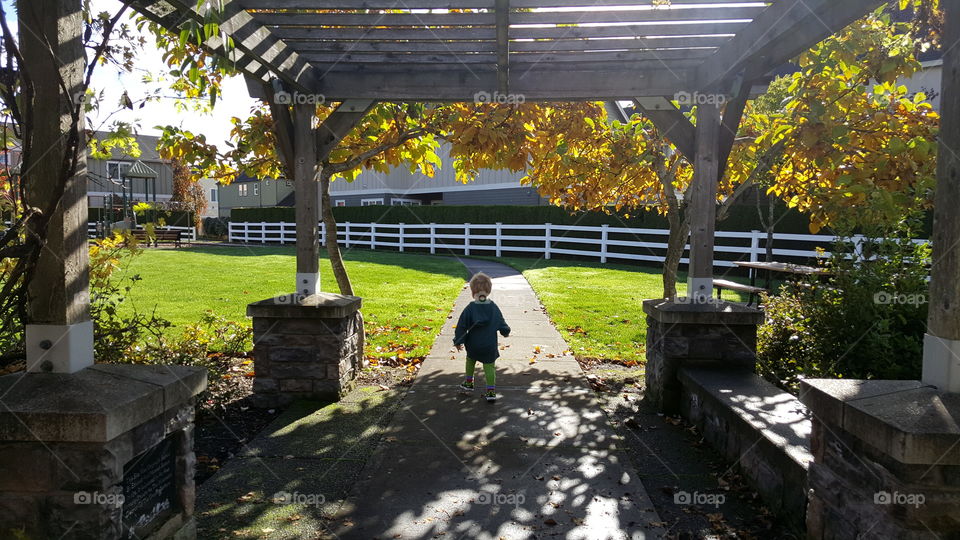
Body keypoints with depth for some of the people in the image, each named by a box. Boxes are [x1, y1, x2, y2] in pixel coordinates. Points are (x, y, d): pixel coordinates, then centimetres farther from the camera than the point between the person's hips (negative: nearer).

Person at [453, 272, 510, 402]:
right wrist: (506, 332, 27)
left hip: (473, 345, 0)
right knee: (489, 366, 8)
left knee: (470, 360, 26)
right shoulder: (493, 308, -5)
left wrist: (458, 341, 2)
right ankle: (491, 391, 2)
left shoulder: (470, 308, -12)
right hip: (490, 345, 1)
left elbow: (462, 326, -9)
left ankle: (469, 382, 33)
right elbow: (501, 323, 6)